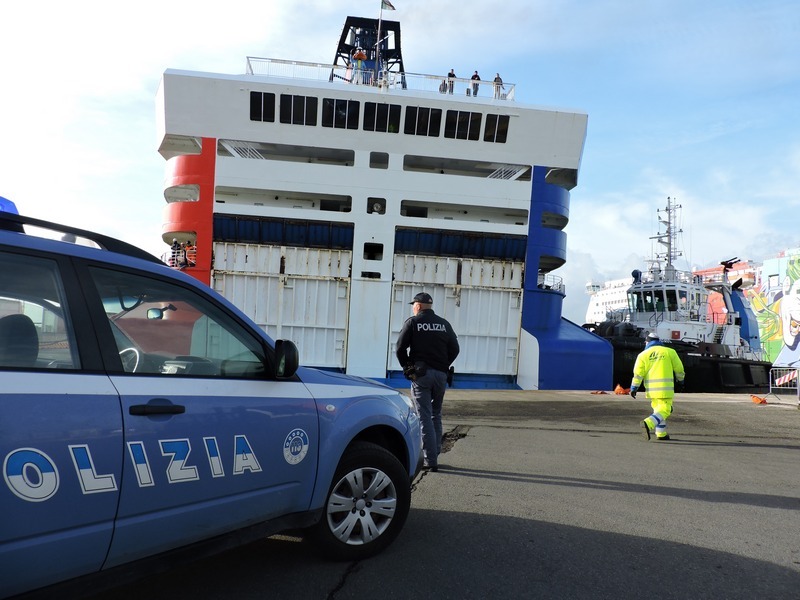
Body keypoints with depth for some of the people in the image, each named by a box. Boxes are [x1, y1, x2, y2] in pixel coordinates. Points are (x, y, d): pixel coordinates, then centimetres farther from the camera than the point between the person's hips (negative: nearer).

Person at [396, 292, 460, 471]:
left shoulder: (412, 322, -1)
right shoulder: (444, 324, 10)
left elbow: (400, 348, -6)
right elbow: (454, 349, 7)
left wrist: (407, 367, 7)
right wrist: (444, 366, 15)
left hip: (420, 374, -4)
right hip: (440, 374, 4)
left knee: (425, 417, -2)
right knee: (436, 415, 17)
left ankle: (431, 460, -5)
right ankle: (435, 453, 20)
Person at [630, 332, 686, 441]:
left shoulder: (643, 354, 7)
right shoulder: (669, 352, 5)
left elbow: (638, 372, -1)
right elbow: (679, 368, 10)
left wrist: (634, 388, 2)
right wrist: (680, 382, 25)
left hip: (651, 387, 4)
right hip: (665, 387, -4)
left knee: (658, 409, 19)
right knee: (664, 410, -5)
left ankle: (661, 434, 22)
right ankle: (648, 424, -28)